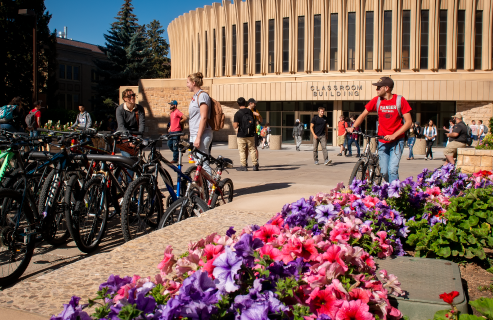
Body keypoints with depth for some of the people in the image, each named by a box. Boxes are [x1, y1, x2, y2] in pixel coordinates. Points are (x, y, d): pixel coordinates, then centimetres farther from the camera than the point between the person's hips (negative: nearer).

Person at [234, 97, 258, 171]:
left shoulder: (237, 113, -11)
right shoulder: (250, 111, 2)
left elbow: (235, 126, -16)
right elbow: (253, 122, 11)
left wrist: (233, 122, 4)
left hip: (241, 135, -3)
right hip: (251, 135, 4)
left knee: (242, 151, 4)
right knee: (252, 149, 13)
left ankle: (243, 166, 5)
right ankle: (255, 165, 14)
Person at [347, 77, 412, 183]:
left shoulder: (400, 100, -8)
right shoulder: (377, 100, 0)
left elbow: (408, 122, -8)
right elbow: (363, 115, 9)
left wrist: (394, 135, -19)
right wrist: (353, 127, -9)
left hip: (397, 141, -3)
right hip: (382, 141, 3)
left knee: (393, 170, -16)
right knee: (384, 172, 1)